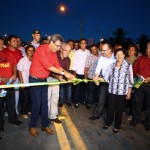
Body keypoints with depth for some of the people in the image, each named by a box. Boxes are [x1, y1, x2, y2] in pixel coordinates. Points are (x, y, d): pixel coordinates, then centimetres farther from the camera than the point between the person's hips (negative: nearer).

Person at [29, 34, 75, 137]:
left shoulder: (53, 53, 4)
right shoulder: (41, 49, -20)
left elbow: (58, 66, 0)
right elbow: (48, 66, -26)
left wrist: (68, 74, -14)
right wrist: (64, 73, -24)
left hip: (44, 79, 7)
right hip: (35, 79, -7)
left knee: (45, 103, 9)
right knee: (37, 103, -2)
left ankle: (45, 125, 21)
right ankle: (32, 126, 17)